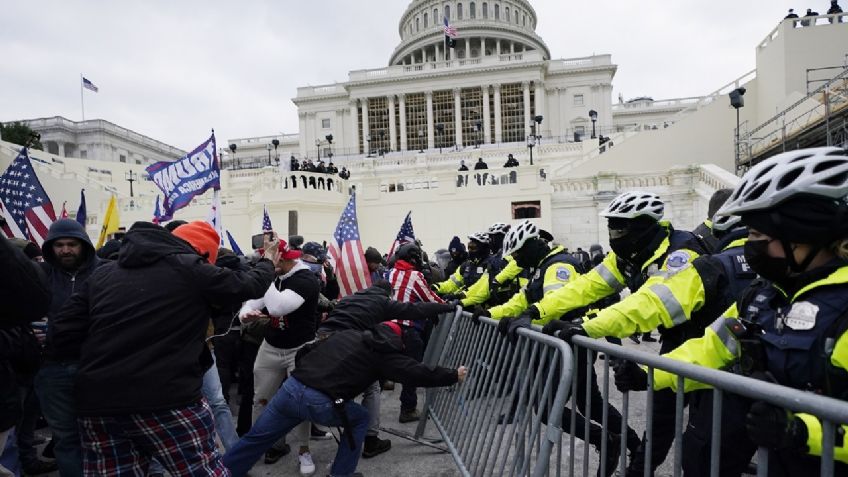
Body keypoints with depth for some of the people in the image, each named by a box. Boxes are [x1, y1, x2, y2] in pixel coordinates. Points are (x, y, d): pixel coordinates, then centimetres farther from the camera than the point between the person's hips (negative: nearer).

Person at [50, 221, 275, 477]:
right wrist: (267, 263, 28)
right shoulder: (189, 268, -3)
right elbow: (247, 285, 8)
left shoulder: (102, 273, 13)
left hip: (97, 404, 6)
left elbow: (63, 334, 10)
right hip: (166, 401, -6)